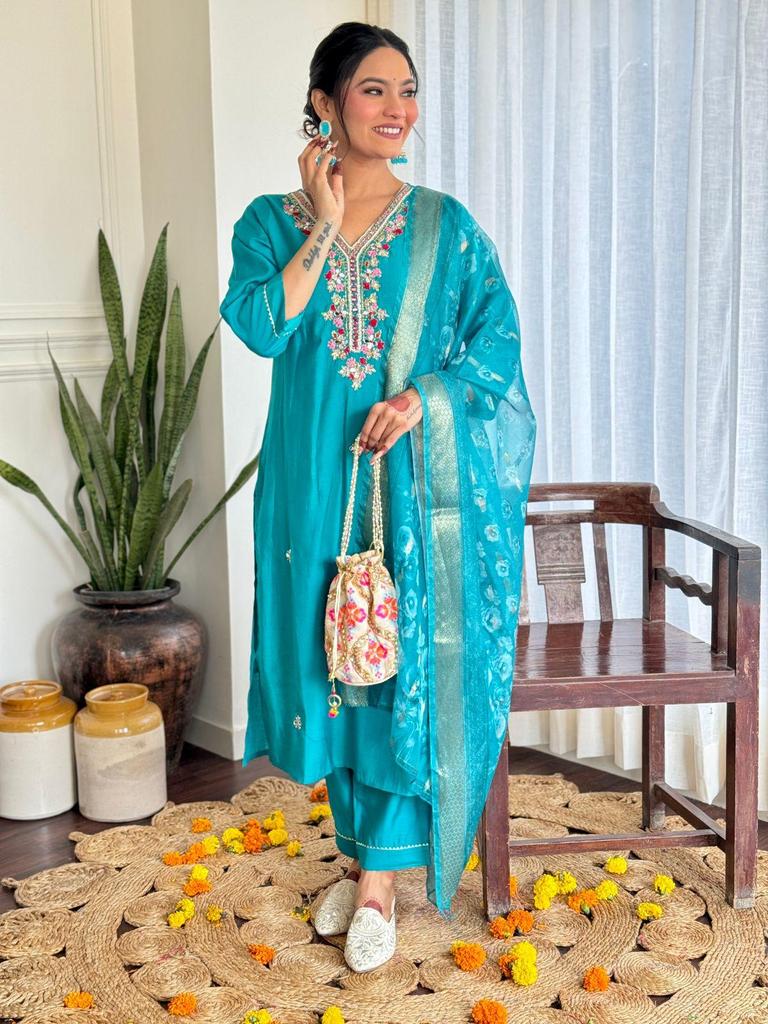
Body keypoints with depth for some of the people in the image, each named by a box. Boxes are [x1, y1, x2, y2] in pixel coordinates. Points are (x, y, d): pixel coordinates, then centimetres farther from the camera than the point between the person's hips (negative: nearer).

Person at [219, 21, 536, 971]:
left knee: (413, 661, -1)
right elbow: (262, 327, -11)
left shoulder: (444, 225, 4)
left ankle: (382, 871, 14)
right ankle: (359, 851, 28)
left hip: (421, 476, -1)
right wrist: (325, 223, -10)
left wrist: (423, 396, -17)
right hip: (317, 480, 1)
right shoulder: (272, 222, 6)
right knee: (333, 658, 9)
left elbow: (498, 338, -2)